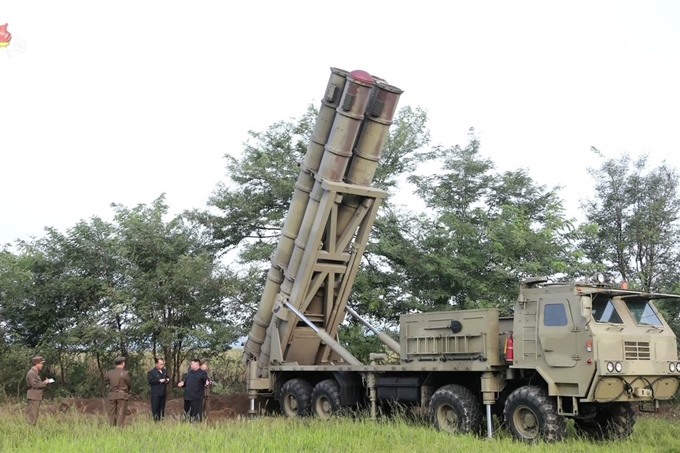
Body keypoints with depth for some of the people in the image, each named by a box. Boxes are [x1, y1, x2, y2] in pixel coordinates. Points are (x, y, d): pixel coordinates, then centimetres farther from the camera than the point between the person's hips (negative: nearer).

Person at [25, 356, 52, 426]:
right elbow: (35, 385, -20)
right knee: (32, 415, -9)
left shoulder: (36, 373, 18)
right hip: (33, 397, -10)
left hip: (37, 397, 10)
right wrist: (44, 382, -12)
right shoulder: (31, 373, -13)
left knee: (35, 415, 11)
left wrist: (45, 382, 9)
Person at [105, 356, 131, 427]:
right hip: (122, 395, -3)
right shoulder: (125, 373, -6)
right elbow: (128, 384, 2)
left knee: (112, 414, 9)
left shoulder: (110, 373, 3)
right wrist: (127, 391, 21)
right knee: (121, 414, -1)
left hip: (112, 395, 3)